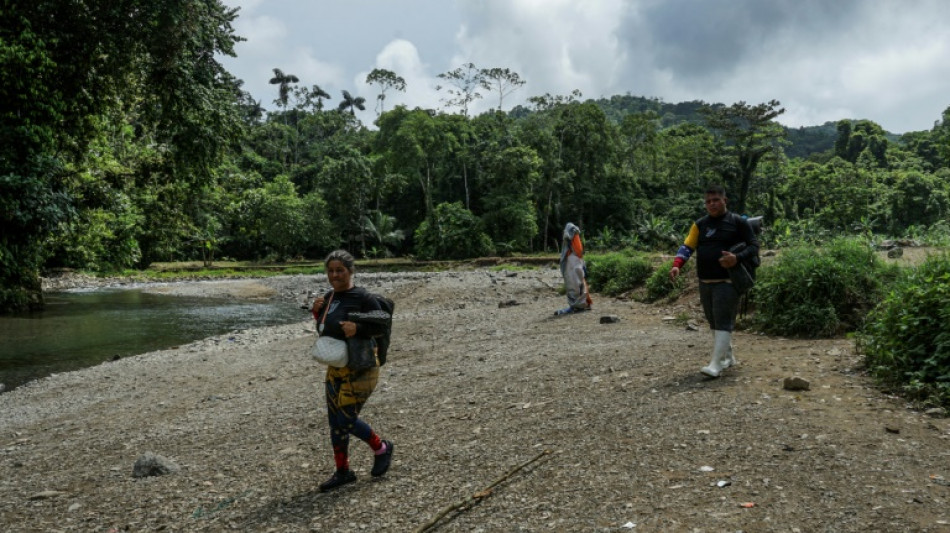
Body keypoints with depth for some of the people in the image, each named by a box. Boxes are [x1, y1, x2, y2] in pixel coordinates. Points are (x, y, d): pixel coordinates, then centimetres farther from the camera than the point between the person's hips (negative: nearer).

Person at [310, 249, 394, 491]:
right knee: (335, 421, 11)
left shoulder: (362, 297, -16)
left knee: (346, 421, -5)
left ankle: (381, 448, 21)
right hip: (335, 368, 8)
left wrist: (358, 328, -31)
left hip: (360, 369, -8)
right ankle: (342, 472, 26)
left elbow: (383, 325, -16)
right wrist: (316, 312, 1)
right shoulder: (329, 298, 8)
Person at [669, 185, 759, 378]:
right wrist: (677, 265, -14)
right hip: (705, 282, 6)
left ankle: (716, 364, -12)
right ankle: (728, 357, 29)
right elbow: (687, 247, 4)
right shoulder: (700, 224, 11)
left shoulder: (738, 222, -1)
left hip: (727, 281, -6)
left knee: (723, 322, -9)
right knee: (714, 322, 13)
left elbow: (754, 246, -2)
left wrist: (737, 258, -21)